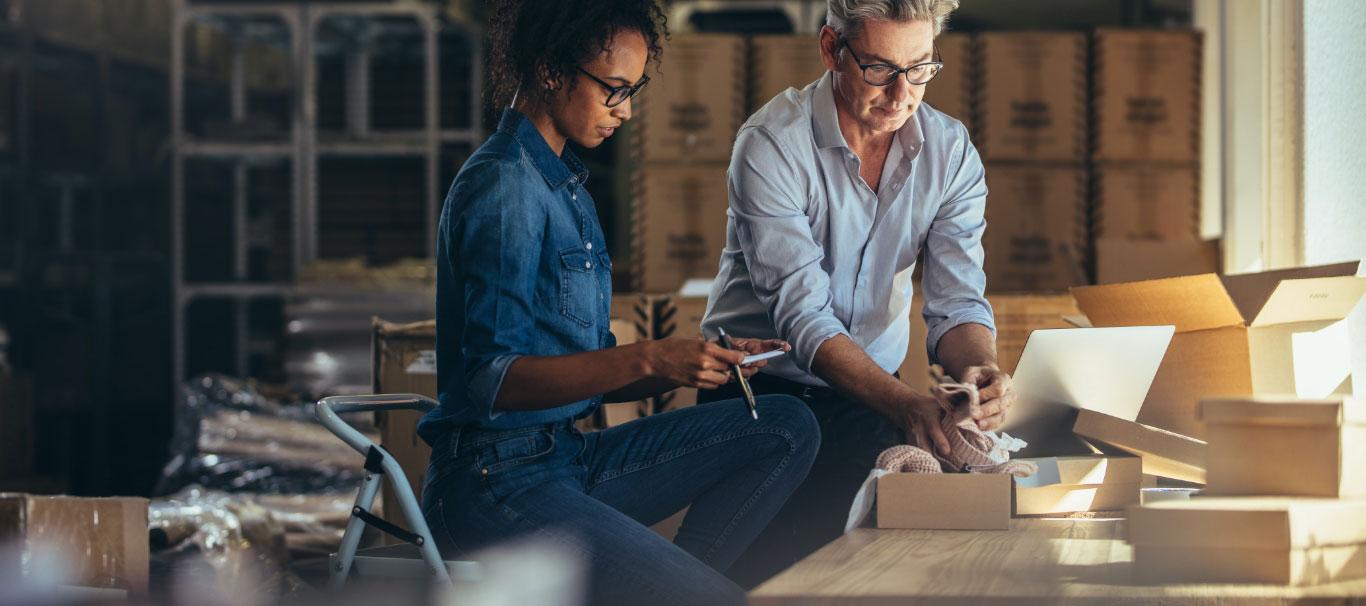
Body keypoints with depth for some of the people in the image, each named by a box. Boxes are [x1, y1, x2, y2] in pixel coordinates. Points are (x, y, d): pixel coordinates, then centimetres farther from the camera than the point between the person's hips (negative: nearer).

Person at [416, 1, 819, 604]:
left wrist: (703, 361, 1)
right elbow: (492, 380, -20)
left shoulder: (562, 181, 18)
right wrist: (649, 359, -25)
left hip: (569, 458, 10)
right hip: (496, 484, -10)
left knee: (786, 428, 1)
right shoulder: (503, 186, -12)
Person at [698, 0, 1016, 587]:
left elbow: (956, 301, -6)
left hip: (874, 387, 5)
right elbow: (801, 317, -24)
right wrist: (905, 404, -40)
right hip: (762, 385, -4)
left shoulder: (951, 151, -1)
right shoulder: (772, 146, -17)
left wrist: (980, 369, -31)